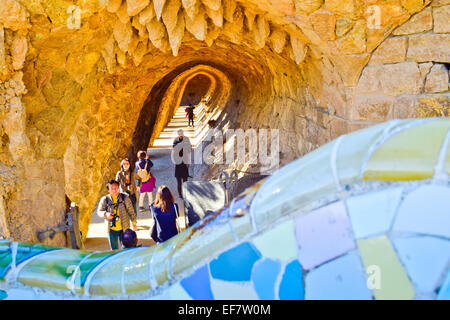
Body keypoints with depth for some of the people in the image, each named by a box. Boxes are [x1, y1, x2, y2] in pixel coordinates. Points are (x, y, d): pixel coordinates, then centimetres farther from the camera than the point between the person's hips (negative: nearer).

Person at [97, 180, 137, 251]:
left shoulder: (125, 198, -5)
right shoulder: (105, 199, -5)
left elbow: (131, 211, 2)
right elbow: (99, 211, -5)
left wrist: (134, 223, 4)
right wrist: (106, 214, -27)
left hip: (124, 228, 0)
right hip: (111, 229, 1)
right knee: (114, 249, 13)